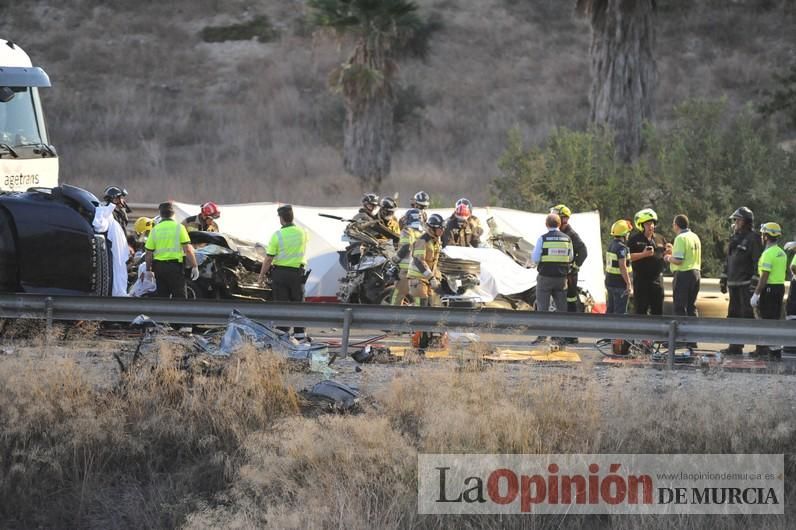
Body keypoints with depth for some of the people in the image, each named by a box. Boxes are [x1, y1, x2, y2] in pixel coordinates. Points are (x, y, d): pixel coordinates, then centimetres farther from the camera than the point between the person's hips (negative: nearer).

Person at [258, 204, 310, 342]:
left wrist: (261, 276, 0)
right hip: (297, 272, 3)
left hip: (280, 273, -3)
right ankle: (300, 335, 14)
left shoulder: (277, 235, -13)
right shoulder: (302, 233, -2)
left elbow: (268, 259, -11)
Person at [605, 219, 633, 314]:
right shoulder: (621, 247, -18)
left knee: (611, 310, 16)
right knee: (620, 312, -4)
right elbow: (623, 267, -25)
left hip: (610, 282, 9)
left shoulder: (611, 244, 10)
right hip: (619, 284, -9)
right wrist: (629, 284, -24)